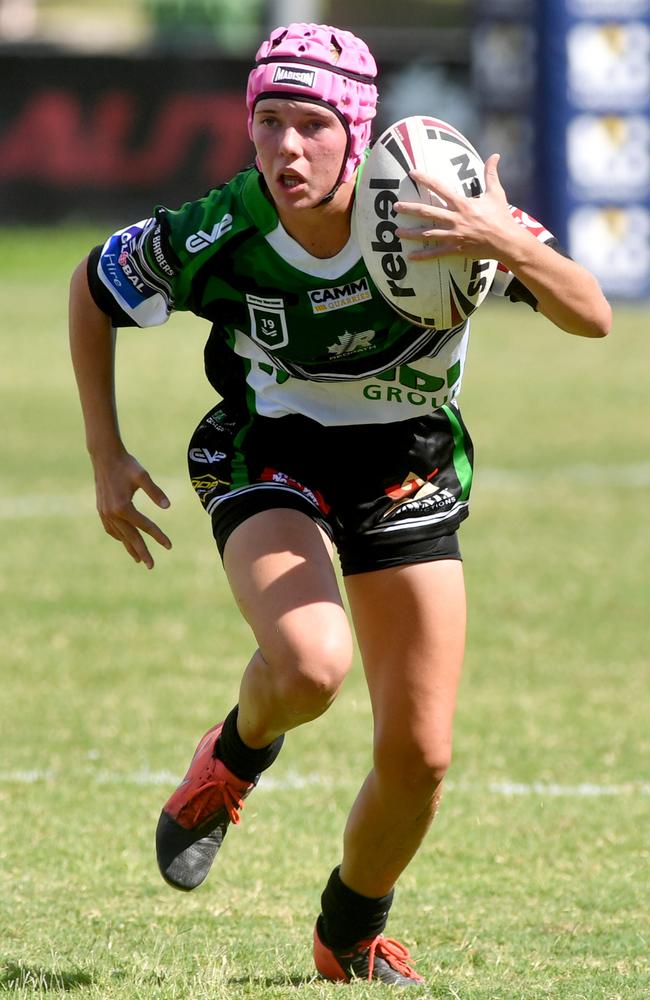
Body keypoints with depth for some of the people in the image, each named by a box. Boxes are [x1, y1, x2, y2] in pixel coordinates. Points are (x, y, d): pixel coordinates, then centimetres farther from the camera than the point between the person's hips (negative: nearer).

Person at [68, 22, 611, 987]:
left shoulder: (435, 213, -24)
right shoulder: (214, 238, -23)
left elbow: (592, 317, -26)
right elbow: (92, 289, -2)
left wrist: (509, 244, -45)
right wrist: (106, 456, -3)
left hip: (408, 467, 1)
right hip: (271, 461, -1)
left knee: (418, 755, -2)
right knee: (309, 665, -32)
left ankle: (351, 939, 26)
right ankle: (234, 761, 5)